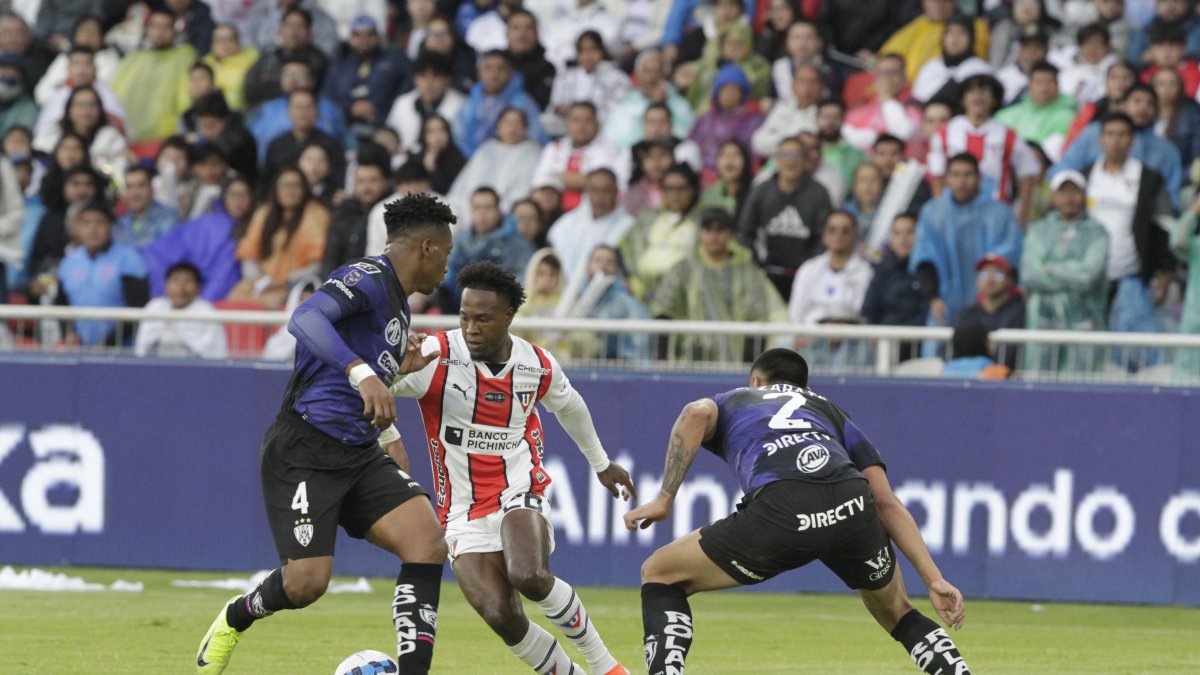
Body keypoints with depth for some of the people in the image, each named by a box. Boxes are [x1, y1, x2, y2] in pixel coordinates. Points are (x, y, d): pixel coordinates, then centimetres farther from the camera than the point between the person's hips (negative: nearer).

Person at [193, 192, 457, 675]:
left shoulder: (397, 304, 19)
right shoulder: (369, 278, -11)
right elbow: (305, 319, -32)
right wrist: (364, 373, -43)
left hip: (359, 454, 9)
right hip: (305, 451, -9)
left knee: (428, 542, -14)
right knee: (307, 583, -13)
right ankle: (235, 618, 21)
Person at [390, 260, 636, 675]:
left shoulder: (538, 366, -2)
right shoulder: (436, 358, -13)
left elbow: (569, 406, 21)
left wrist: (601, 462, 34)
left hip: (520, 496, 0)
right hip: (465, 515, 0)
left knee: (529, 576, -31)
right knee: (502, 618, -19)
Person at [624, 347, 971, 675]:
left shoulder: (732, 402, 34)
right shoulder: (832, 412, 38)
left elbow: (697, 413, 6)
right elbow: (887, 502, 26)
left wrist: (664, 500, 8)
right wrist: (934, 579, 21)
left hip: (780, 509, -3)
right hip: (852, 506, 3)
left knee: (659, 576, 19)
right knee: (896, 613, 32)